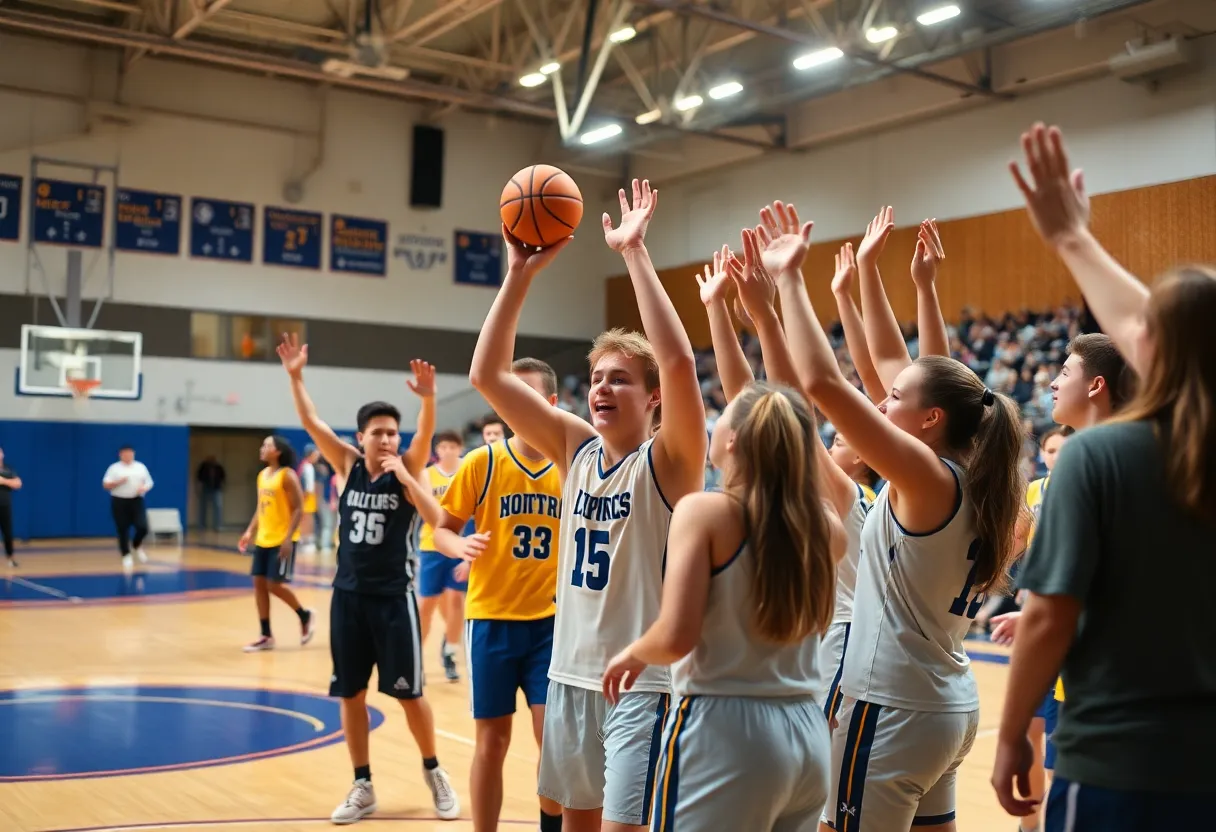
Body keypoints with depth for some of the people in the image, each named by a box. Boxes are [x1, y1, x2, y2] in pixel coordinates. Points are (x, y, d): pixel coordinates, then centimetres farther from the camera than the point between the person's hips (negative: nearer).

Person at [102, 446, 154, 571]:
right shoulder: (114, 468, 1)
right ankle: (126, 555, 13)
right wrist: (119, 482, -18)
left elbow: (149, 483, 11)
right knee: (122, 530, 0)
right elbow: (106, 485, -3)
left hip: (137, 501, 1)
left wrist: (144, 488, -10)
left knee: (142, 527, -10)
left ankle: (137, 545, 20)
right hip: (119, 502, -1)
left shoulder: (141, 467, 9)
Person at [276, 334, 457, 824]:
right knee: (351, 694, 8)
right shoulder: (348, 465, 1)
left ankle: (433, 771, 26)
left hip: (395, 596, -3)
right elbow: (312, 424, -6)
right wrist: (295, 377, -21)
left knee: (408, 693, 4)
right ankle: (362, 787, 22)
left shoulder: (407, 468, -5)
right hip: (348, 594, 3)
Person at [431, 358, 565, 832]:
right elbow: (442, 530, 1)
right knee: (492, 741, 7)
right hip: (491, 618, -1)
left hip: (551, 621, 1)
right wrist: (461, 547, -20)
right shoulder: (481, 462, -4)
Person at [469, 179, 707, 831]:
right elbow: (487, 374, -2)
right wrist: (520, 274, -10)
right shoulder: (576, 449, 3)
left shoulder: (668, 459, -11)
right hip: (571, 672, 6)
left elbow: (678, 362, -30)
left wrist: (634, 252, -27)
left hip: (646, 680, -6)